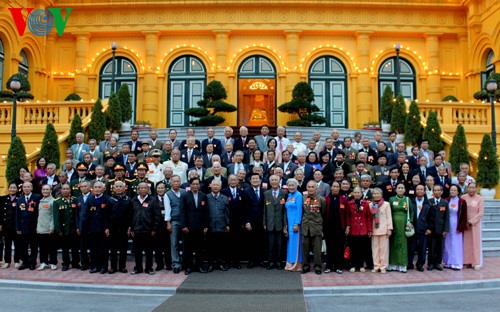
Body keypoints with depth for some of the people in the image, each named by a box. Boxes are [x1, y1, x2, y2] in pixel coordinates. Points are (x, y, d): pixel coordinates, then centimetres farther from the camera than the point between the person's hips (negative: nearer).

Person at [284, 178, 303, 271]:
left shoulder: (298, 195, -8)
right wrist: (286, 224, 11)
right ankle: (290, 264, 16)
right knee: (290, 241, 10)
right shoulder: (288, 195, 13)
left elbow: (299, 210, -13)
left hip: (295, 222, -7)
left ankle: (296, 264, 3)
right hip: (289, 222, 7)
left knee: (295, 241, -4)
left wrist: (297, 224, -17)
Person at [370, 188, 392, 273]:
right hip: (374, 229, 3)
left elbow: (389, 217, 0)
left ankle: (383, 266, 7)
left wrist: (389, 228, -5)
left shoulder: (386, 204, 1)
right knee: (375, 248, 5)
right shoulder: (370, 205, 8)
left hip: (383, 229, -3)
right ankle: (376, 266, 12)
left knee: (383, 248, -1)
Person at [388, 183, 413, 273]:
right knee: (393, 243, 4)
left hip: (404, 224, 0)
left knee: (403, 243, 2)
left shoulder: (407, 199, 5)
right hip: (394, 223, 0)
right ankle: (392, 264, 11)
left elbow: (411, 212, 6)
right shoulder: (391, 199, 4)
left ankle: (402, 265, 7)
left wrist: (409, 222, -6)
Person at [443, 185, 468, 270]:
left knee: (456, 244, 0)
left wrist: (460, 227, -9)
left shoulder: (462, 202, -4)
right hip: (447, 225, 4)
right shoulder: (446, 201, 6)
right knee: (447, 244, 7)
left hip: (456, 225, -4)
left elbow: (464, 216, -4)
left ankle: (457, 263, 7)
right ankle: (448, 262, 17)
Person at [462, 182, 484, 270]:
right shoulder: (463, 197, 1)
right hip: (464, 223, 2)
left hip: (475, 223, -1)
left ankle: (477, 263, 8)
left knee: (476, 242, 2)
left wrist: (472, 221, -11)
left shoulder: (480, 198, -3)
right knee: (466, 242, 5)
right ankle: (467, 261, 13)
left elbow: (481, 212, -5)